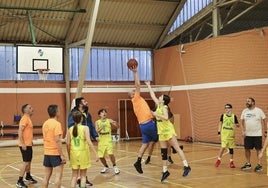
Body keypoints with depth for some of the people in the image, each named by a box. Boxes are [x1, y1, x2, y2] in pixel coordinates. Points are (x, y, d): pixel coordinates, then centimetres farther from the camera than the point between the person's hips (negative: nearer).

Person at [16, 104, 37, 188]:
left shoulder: (28, 119, 14)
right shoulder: (24, 119, -16)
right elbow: (20, 131, -23)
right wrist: (23, 144, -26)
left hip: (28, 144, 10)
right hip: (25, 145, -10)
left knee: (29, 161, 20)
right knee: (26, 162, -9)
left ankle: (28, 177, 36)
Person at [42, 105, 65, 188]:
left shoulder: (45, 123, 9)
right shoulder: (57, 123, -14)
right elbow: (57, 140, -20)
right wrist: (62, 155, -17)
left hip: (46, 153, 7)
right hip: (56, 153, -7)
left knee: (47, 175, 12)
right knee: (58, 175, -3)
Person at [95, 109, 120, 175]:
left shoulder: (109, 120, -1)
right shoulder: (97, 122, 1)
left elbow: (117, 127, -9)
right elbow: (97, 131, -11)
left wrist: (116, 124, -31)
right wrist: (101, 128, -31)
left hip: (108, 140, -2)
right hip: (101, 141, 2)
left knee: (110, 153, -19)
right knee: (101, 156, 6)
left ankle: (115, 167, 2)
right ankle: (106, 167, 32)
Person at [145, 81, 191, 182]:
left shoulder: (164, 107, -12)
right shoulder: (158, 105, 9)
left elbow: (166, 117, -29)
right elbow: (152, 95, 18)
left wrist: (156, 114, -22)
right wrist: (148, 85, 23)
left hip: (168, 131, -8)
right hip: (161, 132, 8)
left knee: (177, 148, -10)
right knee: (163, 152, 6)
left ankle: (186, 167, -11)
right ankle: (165, 171, 10)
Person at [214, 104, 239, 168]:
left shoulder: (234, 116, 1)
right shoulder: (223, 116, 2)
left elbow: (238, 124, 5)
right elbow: (220, 123, 10)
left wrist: (236, 125, -19)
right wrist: (219, 131, 3)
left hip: (231, 134, 1)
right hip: (224, 134, -1)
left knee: (231, 148, 8)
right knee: (223, 147, -8)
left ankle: (231, 161, 17)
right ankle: (219, 159, 9)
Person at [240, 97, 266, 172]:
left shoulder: (259, 111, -6)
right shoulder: (244, 111, 4)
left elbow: (264, 121, 0)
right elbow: (242, 122, 10)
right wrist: (243, 130, 1)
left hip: (257, 134, -3)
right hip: (247, 134, 4)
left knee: (258, 149, 2)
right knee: (247, 149, 6)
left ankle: (259, 165, 9)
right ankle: (248, 164, 20)